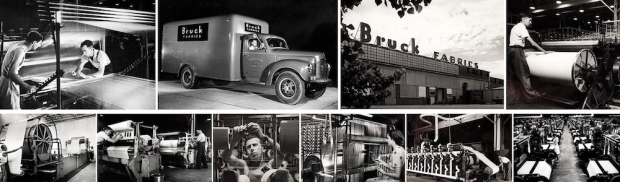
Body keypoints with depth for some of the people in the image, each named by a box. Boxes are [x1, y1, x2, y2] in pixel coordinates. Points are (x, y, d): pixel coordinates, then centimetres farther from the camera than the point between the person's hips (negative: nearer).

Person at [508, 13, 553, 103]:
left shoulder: (516, 27, 19)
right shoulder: (522, 28, -10)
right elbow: (532, 42, -15)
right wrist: (544, 51, -13)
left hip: (511, 50, 9)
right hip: (517, 51, -9)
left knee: (513, 75, 9)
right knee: (523, 74, -9)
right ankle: (531, 94, -9)